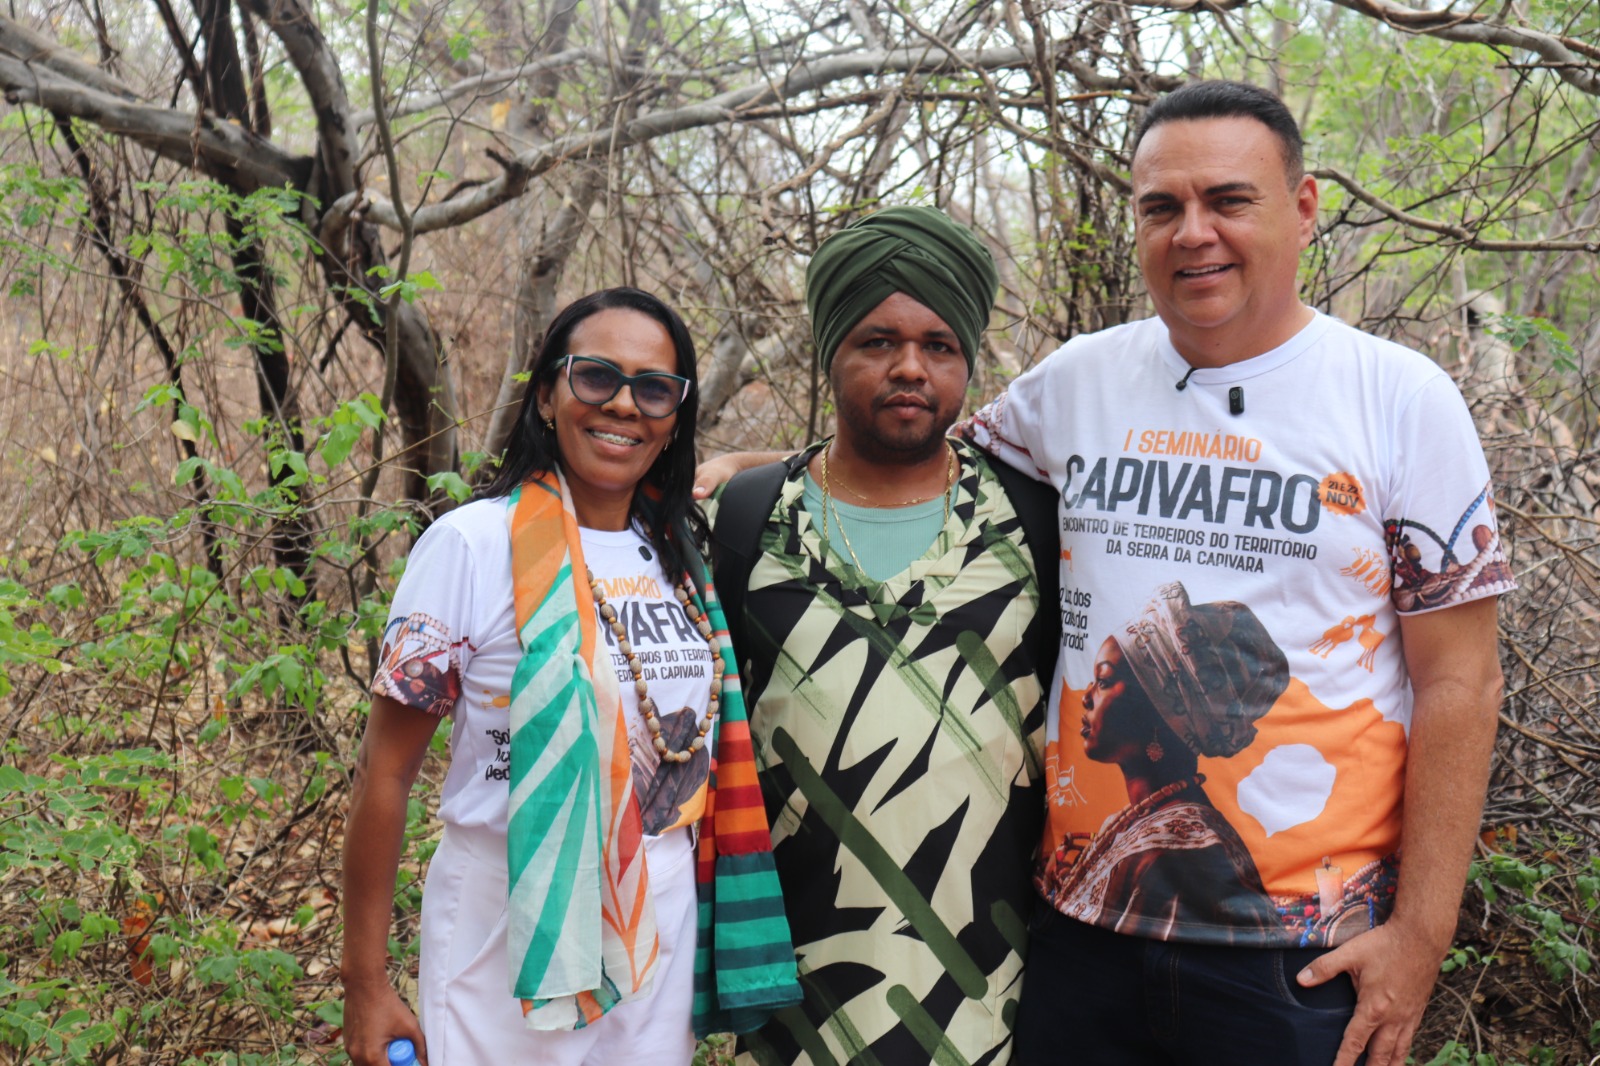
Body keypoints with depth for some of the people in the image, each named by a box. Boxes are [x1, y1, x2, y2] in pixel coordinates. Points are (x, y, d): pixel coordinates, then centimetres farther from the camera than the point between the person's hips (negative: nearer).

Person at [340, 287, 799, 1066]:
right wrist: (366, 983, -9)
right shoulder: (474, 544, -12)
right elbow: (386, 768, -10)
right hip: (511, 937, -4)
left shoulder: (684, 554, 4)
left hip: (665, 938, 5)